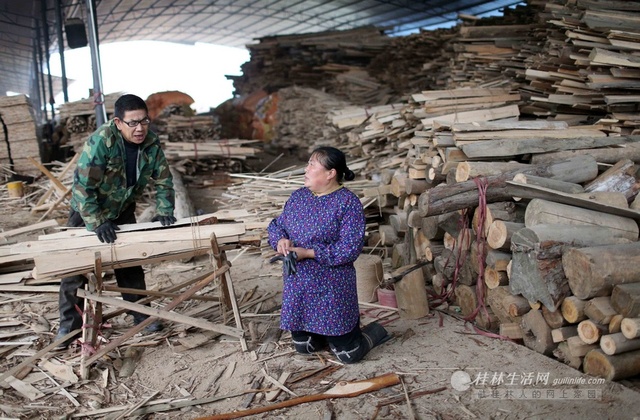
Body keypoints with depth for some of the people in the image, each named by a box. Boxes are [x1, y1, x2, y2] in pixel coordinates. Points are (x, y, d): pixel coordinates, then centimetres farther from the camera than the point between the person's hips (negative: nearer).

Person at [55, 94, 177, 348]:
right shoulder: (100, 141, -32)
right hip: (87, 211, -4)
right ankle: (69, 324, 16)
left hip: (123, 211, 4)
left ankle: (141, 315, 20)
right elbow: (83, 186, -31)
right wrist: (97, 222, -34)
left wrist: (164, 211, -20)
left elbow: (163, 180, -7)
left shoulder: (151, 143, -16)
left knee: (130, 264, 8)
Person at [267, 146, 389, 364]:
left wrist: (308, 253, -24)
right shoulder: (298, 196, 4)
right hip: (297, 288, 6)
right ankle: (330, 331, 42)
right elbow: (276, 225, 12)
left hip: (331, 288, -6)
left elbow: (350, 248, -21)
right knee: (304, 347, 16)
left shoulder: (348, 203, -15)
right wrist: (280, 240, -12)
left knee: (348, 354, 3)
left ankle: (374, 331, 32)